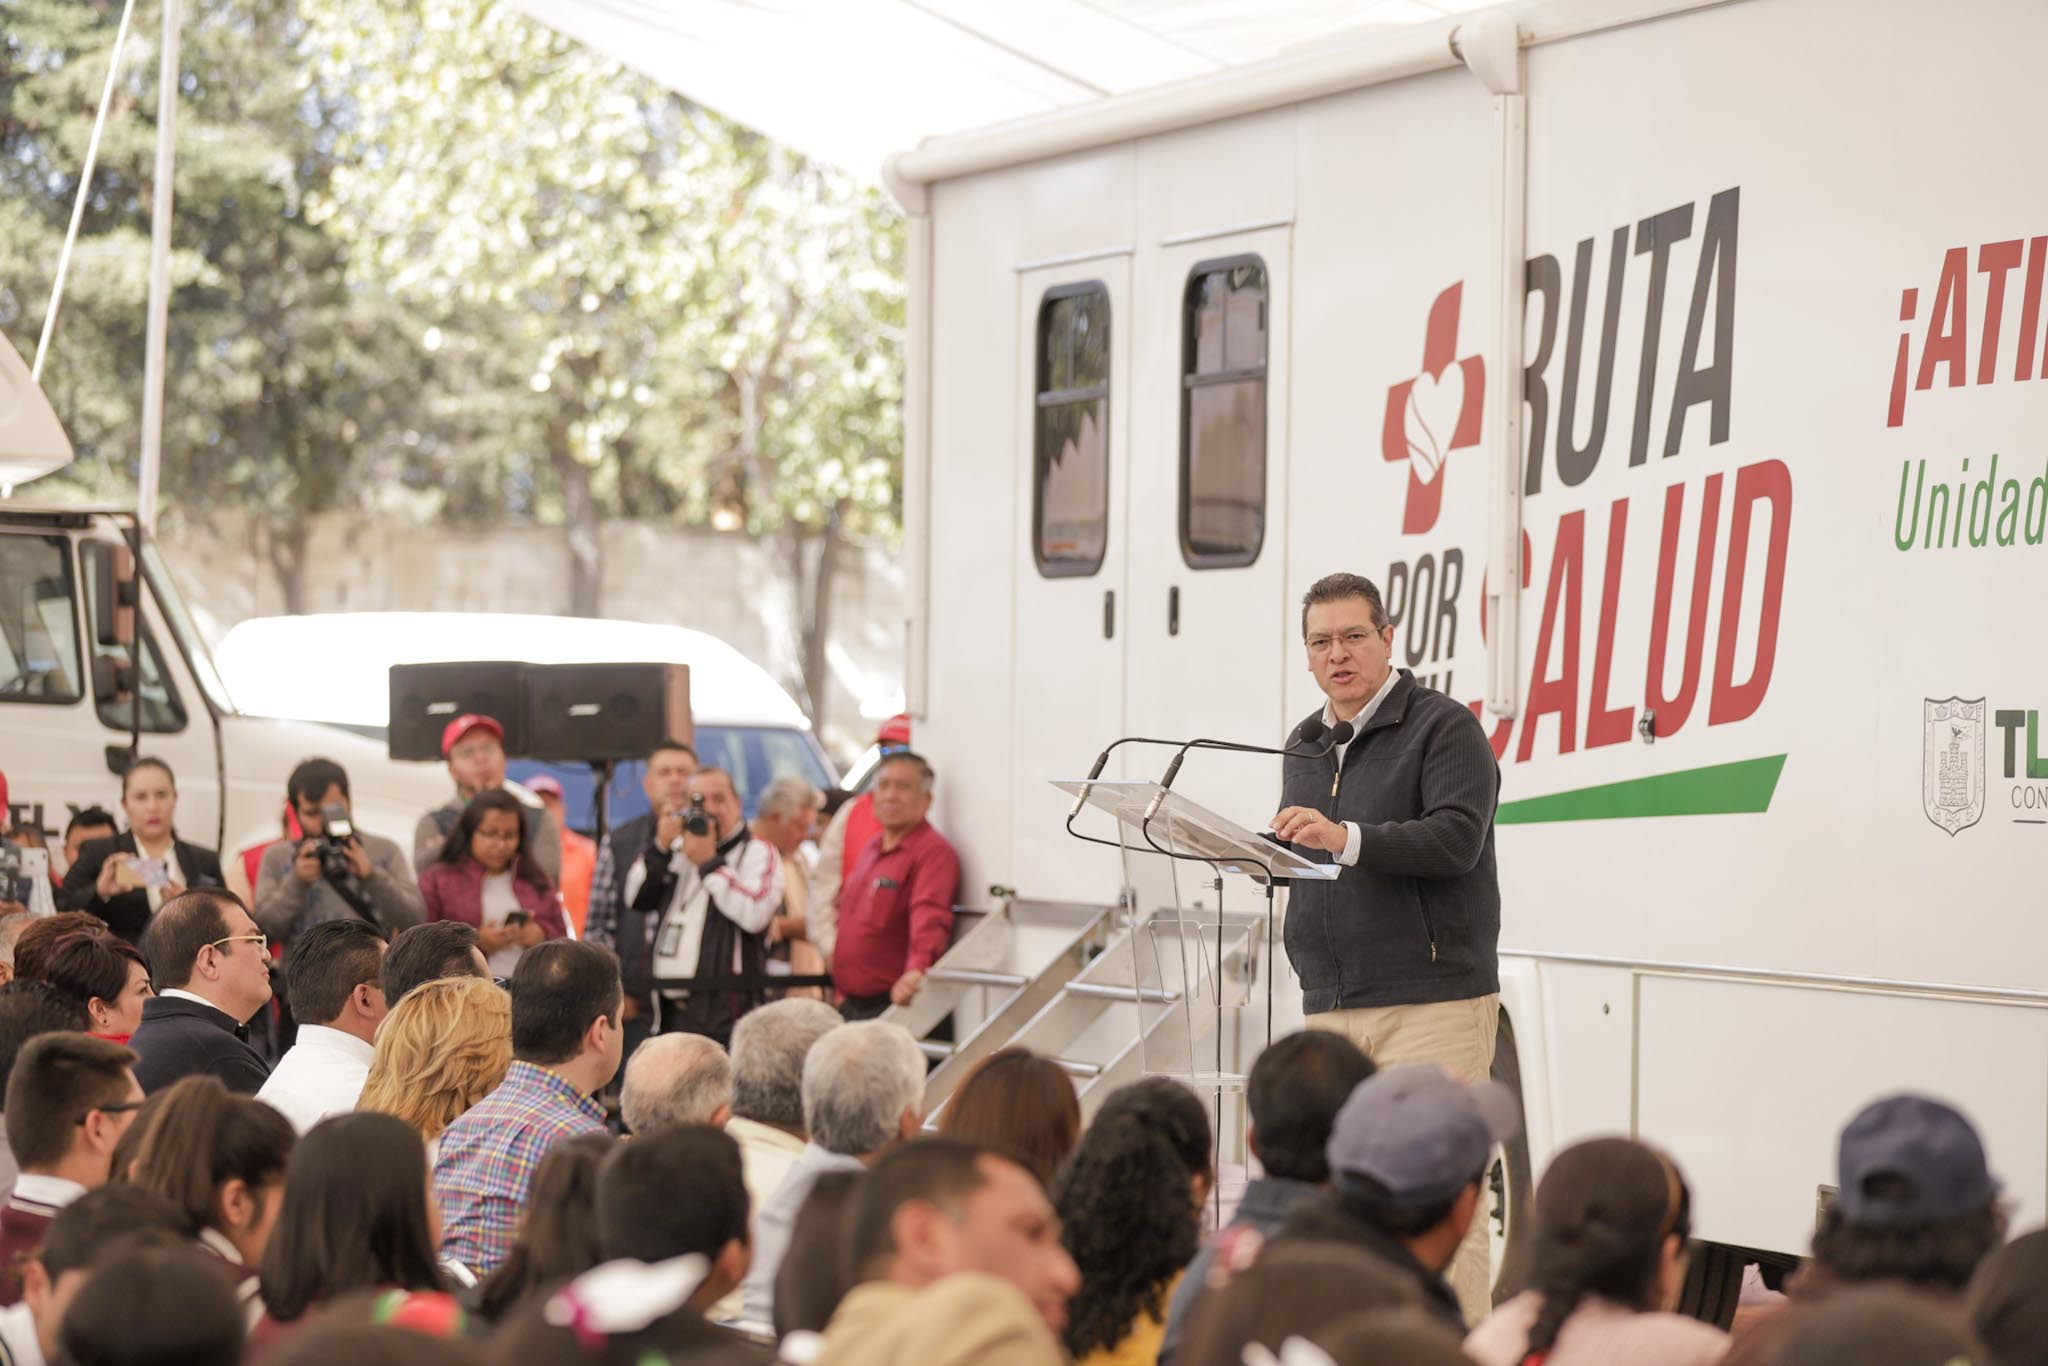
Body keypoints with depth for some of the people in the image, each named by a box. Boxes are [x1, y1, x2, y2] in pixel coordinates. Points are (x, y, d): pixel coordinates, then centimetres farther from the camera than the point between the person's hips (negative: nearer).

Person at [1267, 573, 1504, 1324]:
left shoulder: (1444, 726, -3)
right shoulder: (1305, 743, 20)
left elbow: (1457, 838, -17)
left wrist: (1348, 838, -27)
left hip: (1431, 1000, -7)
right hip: (1331, 1006, 7)